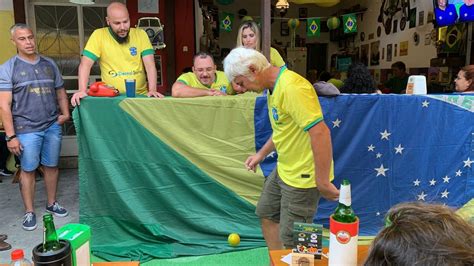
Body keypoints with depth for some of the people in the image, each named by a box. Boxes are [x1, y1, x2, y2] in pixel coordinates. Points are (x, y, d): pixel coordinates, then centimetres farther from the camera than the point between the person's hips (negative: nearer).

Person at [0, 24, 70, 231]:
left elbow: (60, 91, 17)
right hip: (27, 130, -3)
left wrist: (65, 112, 0)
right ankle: (29, 212, 18)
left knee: (51, 166, 12)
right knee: (28, 170, 5)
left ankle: (51, 203, 27)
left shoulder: (49, 64, 10)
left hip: (53, 126, 3)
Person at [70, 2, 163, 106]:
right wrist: (82, 90, -20)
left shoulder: (140, 34, 2)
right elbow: (85, 64, -4)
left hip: (140, 96, 1)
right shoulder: (99, 35, -1)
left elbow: (150, 65, -4)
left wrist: (152, 90, -20)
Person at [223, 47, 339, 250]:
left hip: (302, 176, -10)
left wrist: (322, 182, -27)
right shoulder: (274, 87, 6)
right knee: (266, 213, 24)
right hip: (283, 170, 10)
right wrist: (262, 153, 18)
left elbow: (320, 132, -30)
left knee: (291, 242, 1)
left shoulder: (292, 87, -26)